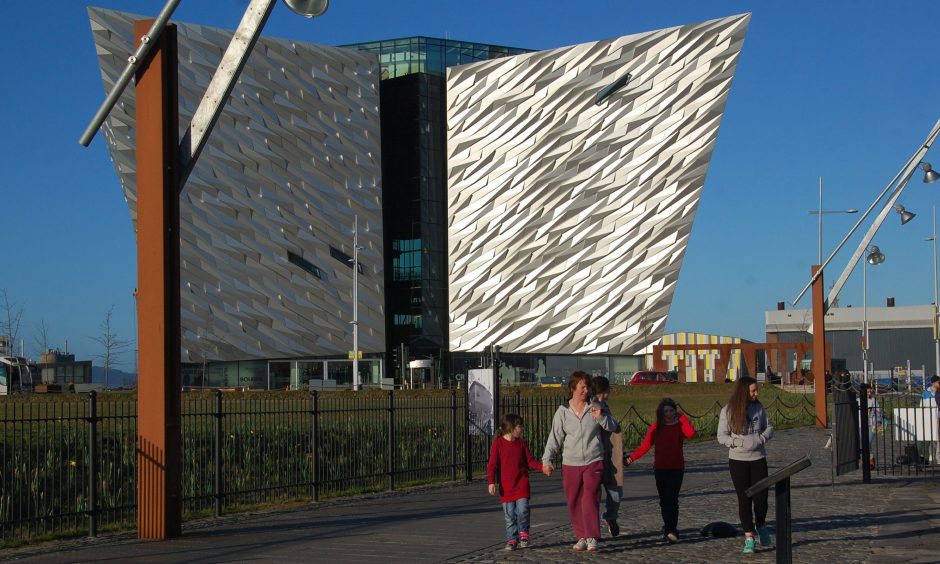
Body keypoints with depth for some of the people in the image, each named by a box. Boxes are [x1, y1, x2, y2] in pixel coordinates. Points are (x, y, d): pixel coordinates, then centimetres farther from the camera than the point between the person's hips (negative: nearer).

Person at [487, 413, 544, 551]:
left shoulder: (521, 443, 6)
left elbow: (530, 461, 9)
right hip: (506, 486, -2)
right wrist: (491, 482, -11)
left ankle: (523, 534, 15)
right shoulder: (498, 443, -4)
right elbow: (492, 464, -4)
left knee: (523, 511, -8)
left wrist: (543, 467, -6)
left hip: (522, 485, 2)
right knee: (509, 515, 2)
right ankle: (512, 539, 13)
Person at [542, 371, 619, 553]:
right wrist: (546, 459, -3)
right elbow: (555, 437, 3)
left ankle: (592, 538, -9)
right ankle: (581, 537, 18)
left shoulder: (595, 407, 0)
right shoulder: (563, 411, 1)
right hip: (570, 464, 2)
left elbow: (612, 427, 5)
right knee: (574, 503, 6)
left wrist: (601, 417, -15)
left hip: (594, 462, -2)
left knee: (590, 499, -15)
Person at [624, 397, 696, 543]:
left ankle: (671, 531, -15)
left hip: (676, 468, -3)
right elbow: (645, 446, 2)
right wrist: (631, 458, -7)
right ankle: (669, 529, 16)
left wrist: (682, 417, -13)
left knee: (672, 499, -11)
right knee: (664, 500, 6)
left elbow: (691, 433, -22)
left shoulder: (680, 426, 0)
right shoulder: (656, 427, 5)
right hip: (660, 468, 3)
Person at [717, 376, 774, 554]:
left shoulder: (758, 408, 1)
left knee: (761, 496, 1)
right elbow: (722, 436, -6)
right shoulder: (728, 411, -7)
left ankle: (761, 526, 31)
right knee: (744, 499, 2)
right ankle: (749, 537, 10)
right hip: (738, 461, -2)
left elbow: (769, 428, 9)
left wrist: (761, 439, -12)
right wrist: (740, 443, -19)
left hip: (758, 459, 2)